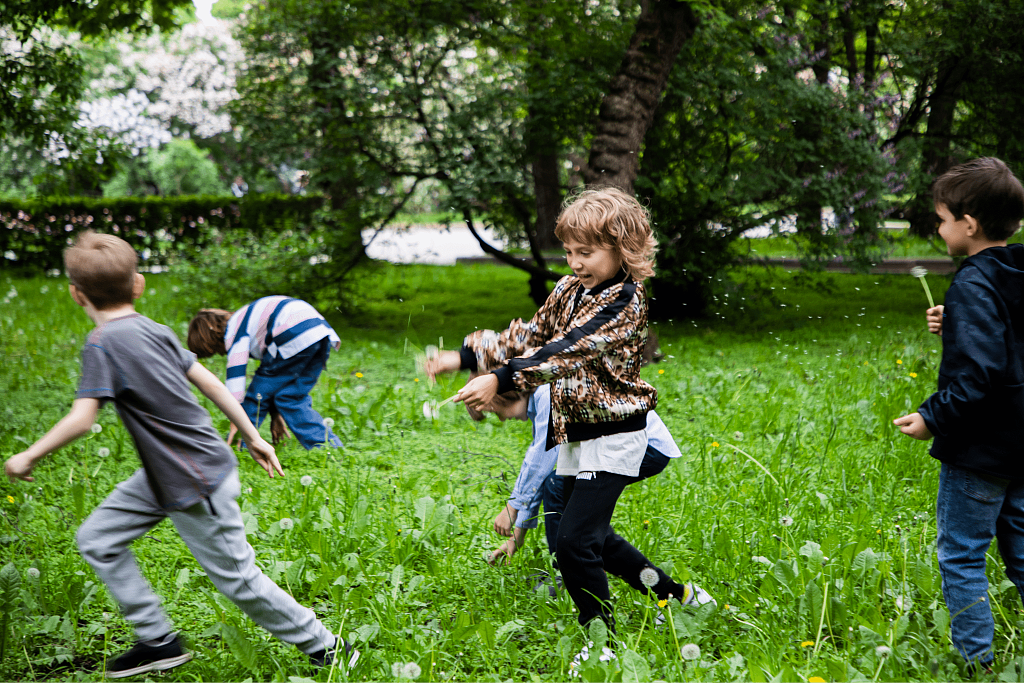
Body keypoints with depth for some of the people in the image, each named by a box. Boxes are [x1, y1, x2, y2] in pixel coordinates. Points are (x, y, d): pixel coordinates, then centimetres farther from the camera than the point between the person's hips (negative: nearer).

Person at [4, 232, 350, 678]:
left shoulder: (103, 344, -21)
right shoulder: (154, 331, 2)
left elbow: (80, 421, -28)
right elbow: (207, 380, 7)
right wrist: (253, 437, 16)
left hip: (196, 487, -9)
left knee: (237, 578, 5)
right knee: (96, 539, 12)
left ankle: (321, 645, 21)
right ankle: (159, 641, 18)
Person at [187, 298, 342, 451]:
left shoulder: (234, 329, 6)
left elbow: (236, 372, -5)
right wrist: (276, 414, 31)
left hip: (295, 338, -9)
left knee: (258, 396, 5)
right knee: (291, 399, 15)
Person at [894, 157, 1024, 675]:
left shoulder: (974, 285, -20)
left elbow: (979, 373, -27)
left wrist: (933, 418, -18)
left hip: (978, 451, -9)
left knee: (960, 556, 2)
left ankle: (978, 662, 7)